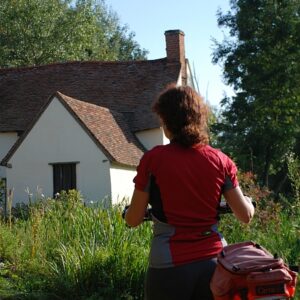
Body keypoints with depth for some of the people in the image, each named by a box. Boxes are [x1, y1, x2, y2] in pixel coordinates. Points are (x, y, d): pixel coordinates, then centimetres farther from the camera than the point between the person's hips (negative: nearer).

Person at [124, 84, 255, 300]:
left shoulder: (153, 159, -7)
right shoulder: (221, 161, 1)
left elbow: (134, 220, -2)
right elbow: (246, 216, 4)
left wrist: (127, 212, 21)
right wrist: (249, 201, 27)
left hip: (170, 266, -3)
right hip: (214, 262, 3)